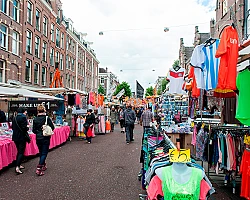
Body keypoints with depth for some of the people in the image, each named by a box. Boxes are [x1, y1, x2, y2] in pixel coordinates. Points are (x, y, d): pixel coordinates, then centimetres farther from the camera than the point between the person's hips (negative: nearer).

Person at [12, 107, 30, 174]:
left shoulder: (14, 118, 9)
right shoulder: (23, 117, -14)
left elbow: (12, 127, 12)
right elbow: (25, 128, -20)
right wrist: (27, 127, 0)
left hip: (15, 137, 7)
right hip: (22, 137, -7)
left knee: (19, 151, 19)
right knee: (21, 152, -3)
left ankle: (18, 165, 26)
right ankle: (17, 167, -10)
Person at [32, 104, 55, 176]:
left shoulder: (35, 119, -4)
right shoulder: (47, 118, -12)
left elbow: (34, 130, 1)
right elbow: (52, 127, -8)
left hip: (38, 139, 4)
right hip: (46, 138, -4)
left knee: (41, 152, 20)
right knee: (44, 153, 2)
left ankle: (43, 165, 33)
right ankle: (39, 168, -8)